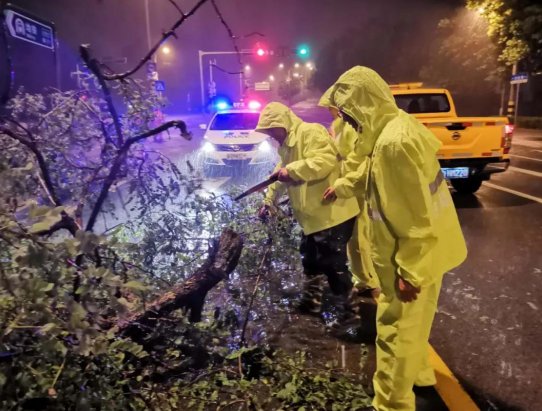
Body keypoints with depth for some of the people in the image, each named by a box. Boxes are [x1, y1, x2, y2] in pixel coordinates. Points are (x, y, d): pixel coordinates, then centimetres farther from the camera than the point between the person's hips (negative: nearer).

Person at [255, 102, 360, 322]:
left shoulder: (310, 132, -15)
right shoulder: (287, 145, 17)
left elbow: (325, 161, -29)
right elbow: (281, 175, 26)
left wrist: (291, 170, -27)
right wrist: (269, 201, 24)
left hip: (332, 213, -10)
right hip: (312, 215, 10)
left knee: (333, 263, -3)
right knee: (311, 260, 20)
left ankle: (347, 309, 13)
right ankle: (310, 302, 36)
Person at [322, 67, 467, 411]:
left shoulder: (394, 142, -29)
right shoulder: (396, 124, 3)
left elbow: (417, 219, -28)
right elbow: (382, 178, 20)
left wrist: (409, 274, -21)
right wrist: (343, 188, 25)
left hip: (415, 256, -10)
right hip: (420, 250, 10)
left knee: (397, 328, 8)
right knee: (411, 322, 28)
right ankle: (418, 372, 51)